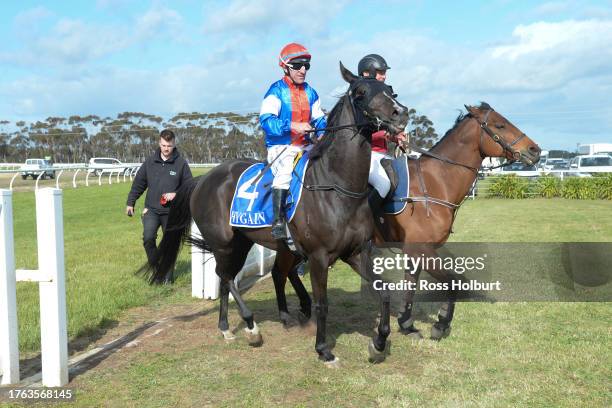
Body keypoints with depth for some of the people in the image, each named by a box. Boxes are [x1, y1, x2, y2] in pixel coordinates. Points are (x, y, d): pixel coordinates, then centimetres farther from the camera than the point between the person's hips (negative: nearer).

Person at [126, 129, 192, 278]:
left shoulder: (181, 163, -3)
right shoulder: (150, 161, 3)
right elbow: (138, 183, 11)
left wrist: (176, 194, -15)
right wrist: (130, 202, 11)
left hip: (171, 212, -1)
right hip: (151, 209, 1)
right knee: (148, 238, -19)